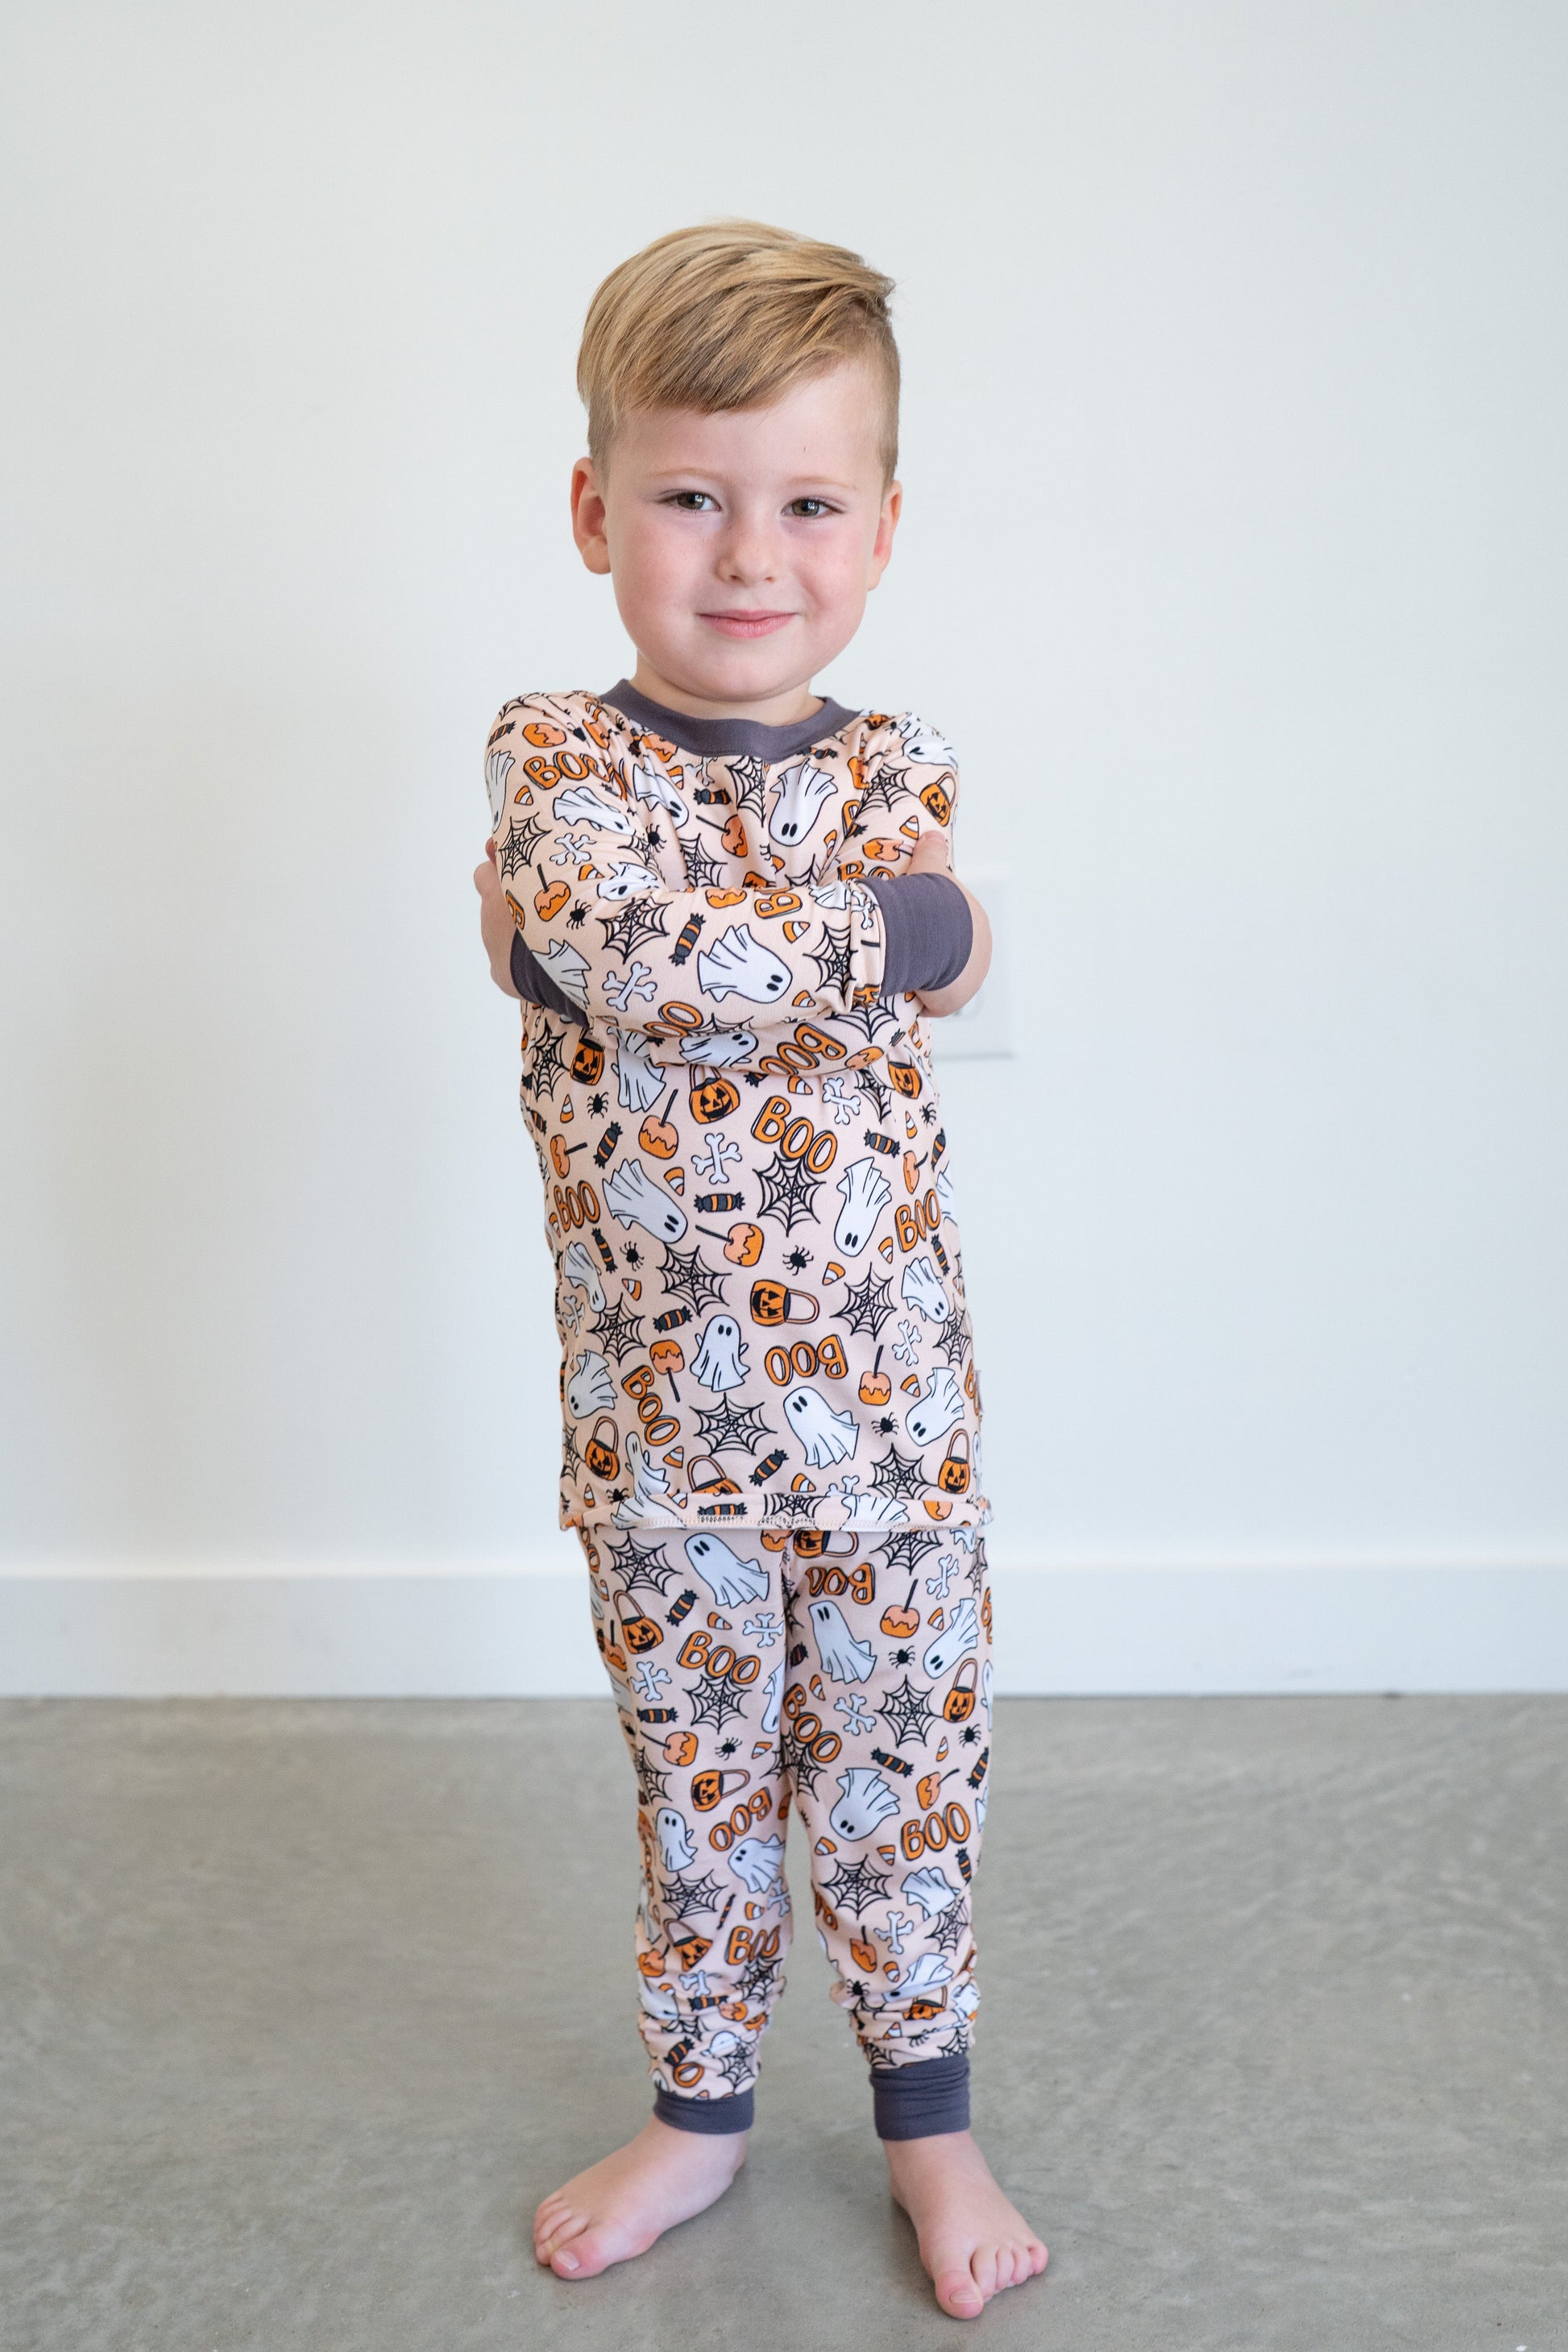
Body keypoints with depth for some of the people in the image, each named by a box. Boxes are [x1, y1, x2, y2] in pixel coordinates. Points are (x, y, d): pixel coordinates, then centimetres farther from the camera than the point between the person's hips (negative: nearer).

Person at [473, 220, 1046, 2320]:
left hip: (887, 1403, 1)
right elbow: (645, 964, -28)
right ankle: (701, 2108, 38)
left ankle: (927, 2111, 36)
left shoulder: (902, 773, -2)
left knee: (903, 1770, 14)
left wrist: (607, 941, -21)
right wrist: (906, 935, -21)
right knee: (696, 1777, 17)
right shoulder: (555, 757, -8)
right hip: (655, 1410, -1)